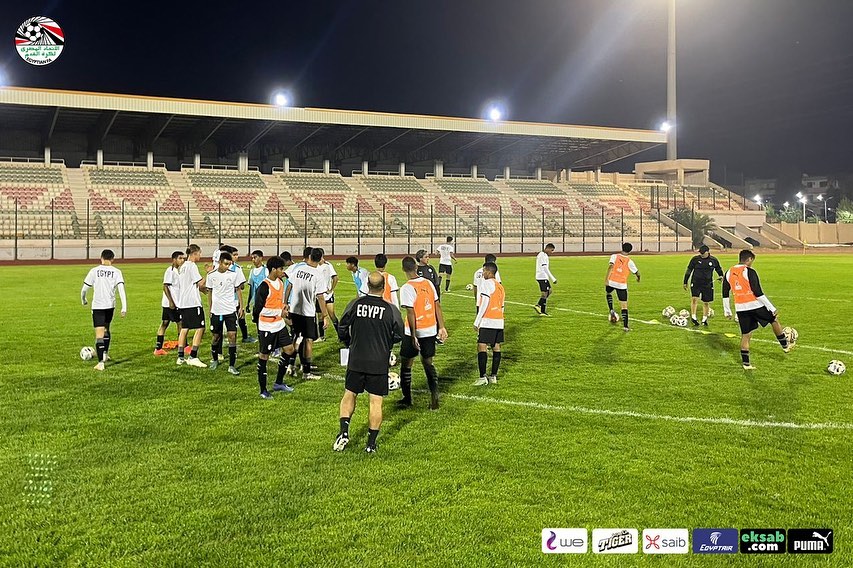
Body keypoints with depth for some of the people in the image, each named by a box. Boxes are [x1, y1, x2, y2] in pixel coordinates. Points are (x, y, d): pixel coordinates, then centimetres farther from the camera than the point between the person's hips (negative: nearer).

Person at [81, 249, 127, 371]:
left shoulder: (94, 271, -2)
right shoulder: (116, 272, -1)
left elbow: (84, 289, 0)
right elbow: (121, 289, -10)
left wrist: (83, 300, 20)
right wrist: (124, 308, -12)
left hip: (97, 306, -2)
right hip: (110, 306, 2)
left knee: (99, 334, -4)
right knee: (106, 329, 26)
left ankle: (101, 362, -14)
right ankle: (105, 354, 38)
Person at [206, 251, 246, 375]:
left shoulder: (234, 274, -4)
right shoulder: (212, 275, 0)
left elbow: (238, 290, 4)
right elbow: (210, 292, 10)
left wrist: (241, 306, 0)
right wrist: (210, 309, 9)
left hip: (231, 310, -1)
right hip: (216, 310, 1)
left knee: (232, 336, -8)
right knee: (216, 336, 11)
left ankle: (232, 365, -3)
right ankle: (214, 360, 34)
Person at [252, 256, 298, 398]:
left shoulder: (280, 283, 7)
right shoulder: (264, 287, -19)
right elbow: (258, 309, -17)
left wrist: (283, 308, 10)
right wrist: (279, 312, -12)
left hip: (279, 324, 8)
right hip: (266, 327, -8)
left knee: (290, 350, 10)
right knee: (264, 357, 2)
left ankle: (279, 382, 24)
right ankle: (263, 390, 12)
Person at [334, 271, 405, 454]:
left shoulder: (355, 304, -6)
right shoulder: (391, 310, -9)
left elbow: (342, 329, 3)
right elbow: (398, 336, 1)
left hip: (356, 360, 1)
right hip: (379, 363, -1)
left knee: (349, 394, 17)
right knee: (376, 401, 6)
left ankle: (344, 432, 4)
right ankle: (371, 443, 10)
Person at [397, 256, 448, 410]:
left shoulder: (407, 288, -16)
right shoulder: (428, 283, 2)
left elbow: (411, 313, -19)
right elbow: (437, 306, 5)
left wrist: (413, 336, -17)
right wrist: (441, 327, 12)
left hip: (416, 331, -5)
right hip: (430, 330, 6)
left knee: (406, 364, 11)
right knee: (428, 363, 14)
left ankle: (407, 399, 19)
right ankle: (434, 398, 7)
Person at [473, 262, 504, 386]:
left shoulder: (486, 283, -8)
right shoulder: (500, 285, 17)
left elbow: (485, 304, -14)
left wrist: (477, 322, -11)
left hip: (488, 321, -9)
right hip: (499, 320, 9)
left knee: (482, 346, -8)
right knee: (496, 347, 9)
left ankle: (483, 377, -14)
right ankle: (493, 376, 13)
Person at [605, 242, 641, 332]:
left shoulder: (614, 256, -1)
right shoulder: (629, 262, 1)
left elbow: (610, 267, -15)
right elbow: (637, 273, 7)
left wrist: (606, 279, -19)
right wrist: (638, 278, 30)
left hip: (611, 282, 1)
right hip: (622, 285, -1)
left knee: (608, 293, 34)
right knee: (624, 306, 5)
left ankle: (611, 311, 15)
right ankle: (625, 326, -1)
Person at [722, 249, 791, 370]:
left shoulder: (729, 273, 7)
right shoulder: (749, 272, -12)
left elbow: (725, 294, 11)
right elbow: (758, 293, -15)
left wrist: (727, 311, 19)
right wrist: (772, 308, -10)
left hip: (740, 308, 5)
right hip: (755, 305, -5)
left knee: (745, 335, 12)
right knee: (774, 320, 19)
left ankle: (746, 363, 12)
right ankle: (785, 346, 31)